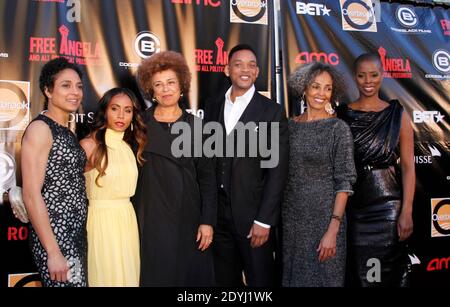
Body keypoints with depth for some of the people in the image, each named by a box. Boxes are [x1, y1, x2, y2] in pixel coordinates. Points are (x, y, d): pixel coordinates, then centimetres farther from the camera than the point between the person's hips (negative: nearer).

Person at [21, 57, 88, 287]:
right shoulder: (40, 128, -12)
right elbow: (31, 195, -18)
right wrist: (53, 252, -20)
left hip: (76, 234, 8)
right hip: (54, 236, -8)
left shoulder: (66, 131, 13)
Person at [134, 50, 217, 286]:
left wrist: (207, 221, -6)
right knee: (157, 275, 6)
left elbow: (207, 177, 1)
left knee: (191, 275, 7)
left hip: (188, 217, 1)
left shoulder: (195, 125, 2)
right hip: (152, 217, 0)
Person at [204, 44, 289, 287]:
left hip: (253, 214, -3)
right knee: (225, 281, 16)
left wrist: (264, 220, -13)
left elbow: (277, 170, -9)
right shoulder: (212, 106, 7)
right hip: (217, 214, 4)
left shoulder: (272, 112, -5)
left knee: (261, 281, 7)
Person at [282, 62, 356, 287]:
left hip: (325, 216, -4)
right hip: (291, 217, 4)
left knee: (324, 276, 9)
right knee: (293, 275, 15)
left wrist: (333, 230, -17)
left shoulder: (339, 128, -7)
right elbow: (283, 173, 9)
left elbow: (344, 182, -10)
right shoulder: (290, 125, 5)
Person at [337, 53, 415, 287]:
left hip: (387, 204, -1)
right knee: (355, 271, 9)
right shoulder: (342, 115, 3)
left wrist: (407, 212, -10)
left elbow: (408, 167, -2)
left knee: (388, 271, 6)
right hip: (352, 205, 1)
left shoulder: (397, 115, 1)